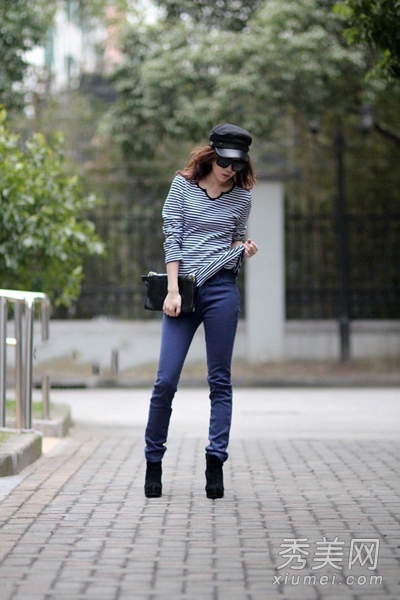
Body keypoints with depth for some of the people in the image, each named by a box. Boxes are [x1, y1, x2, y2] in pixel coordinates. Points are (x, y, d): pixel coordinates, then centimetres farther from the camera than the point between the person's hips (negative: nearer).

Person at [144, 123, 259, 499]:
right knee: (166, 380, -5)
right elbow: (171, 237, 2)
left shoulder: (242, 197, 9)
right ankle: (153, 461, 8)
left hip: (221, 288, 1)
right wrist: (173, 290, -6)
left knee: (220, 380, 1)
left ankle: (215, 462, 3)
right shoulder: (183, 186, 5)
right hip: (183, 288, -1)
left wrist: (243, 251, -5)